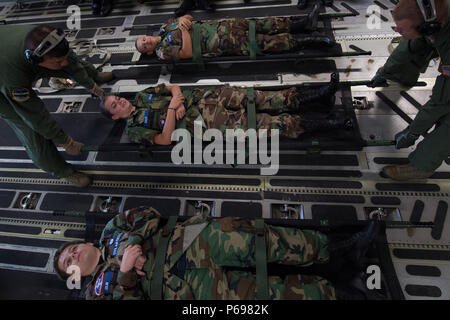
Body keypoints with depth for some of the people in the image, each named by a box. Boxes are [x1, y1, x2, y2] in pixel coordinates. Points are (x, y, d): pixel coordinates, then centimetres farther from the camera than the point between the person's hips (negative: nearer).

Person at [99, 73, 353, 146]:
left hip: (204, 96, 6)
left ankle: (320, 96, -4)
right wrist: (172, 108, -15)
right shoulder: (134, 129, 2)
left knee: (261, 99, -10)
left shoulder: (142, 95, 19)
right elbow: (165, 139, -13)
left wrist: (178, 98, -6)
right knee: (270, 123, -16)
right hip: (204, 121, -6)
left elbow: (172, 87, 16)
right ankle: (327, 124, -11)